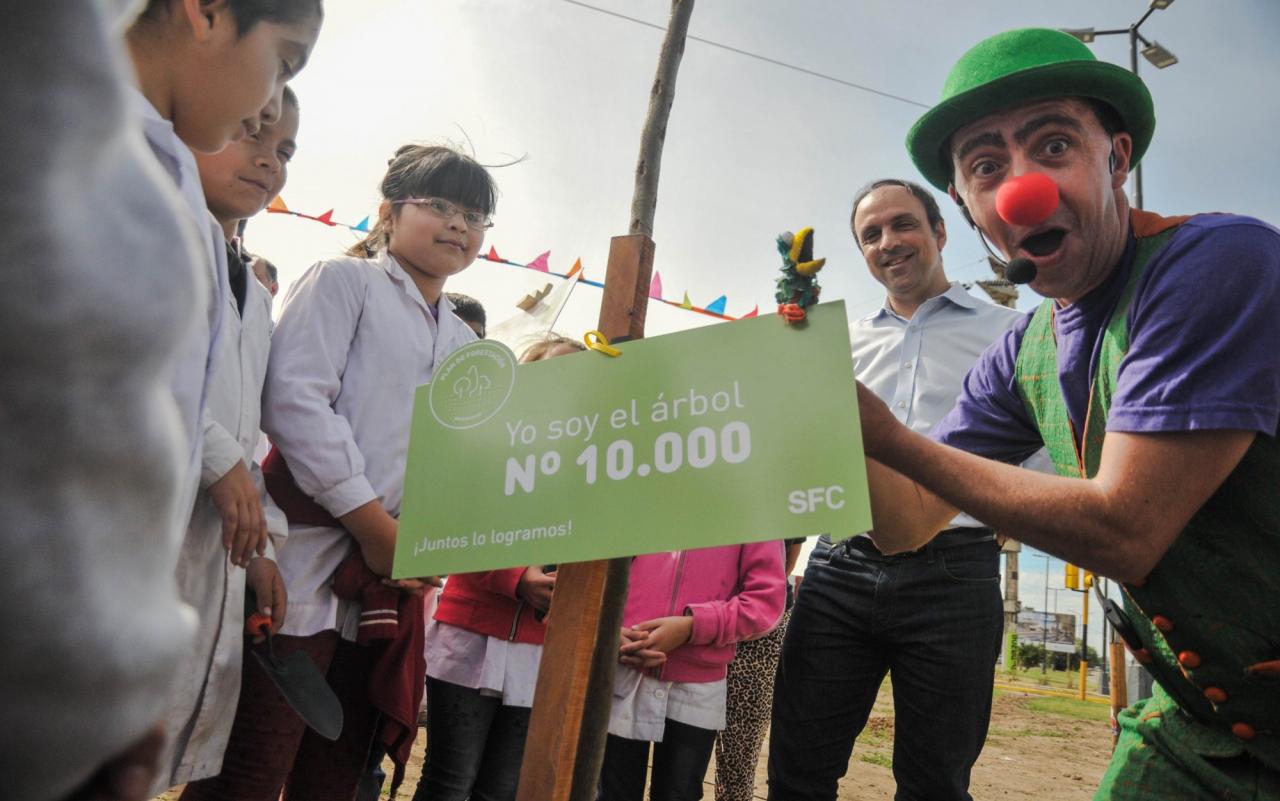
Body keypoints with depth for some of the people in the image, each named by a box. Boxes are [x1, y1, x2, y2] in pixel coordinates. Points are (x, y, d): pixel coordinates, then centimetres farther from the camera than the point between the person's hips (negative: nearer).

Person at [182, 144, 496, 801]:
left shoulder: (466, 343, 21)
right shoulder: (345, 280, 3)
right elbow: (294, 396, -11)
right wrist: (373, 524, -14)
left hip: (392, 580, 6)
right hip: (309, 564, -6)